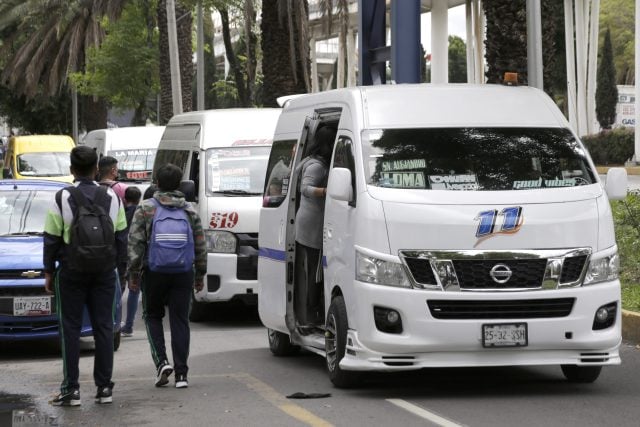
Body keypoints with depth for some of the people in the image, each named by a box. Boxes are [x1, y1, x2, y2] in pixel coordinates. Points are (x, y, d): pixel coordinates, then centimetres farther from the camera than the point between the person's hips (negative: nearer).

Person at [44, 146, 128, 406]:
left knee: (70, 329, 1)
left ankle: (71, 389, -2)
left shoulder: (63, 198, -7)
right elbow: (121, 237, 8)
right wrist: (122, 267, 15)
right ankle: (104, 387, 6)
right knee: (103, 328, 6)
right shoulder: (111, 198, 3)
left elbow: (52, 239, -4)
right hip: (104, 273, 3)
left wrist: (49, 272, 4)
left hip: (71, 273, -3)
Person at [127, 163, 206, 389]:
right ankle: (181, 373, 0)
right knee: (180, 321, 4)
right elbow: (200, 246, 11)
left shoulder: (145, 208, 0)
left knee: (153, 316, 14)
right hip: (183, 273, 2)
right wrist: (200, 275, 18)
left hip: (154, 272, -2)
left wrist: (133, 273, -2)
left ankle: (161, 361, -5)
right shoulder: (190, 211, 9)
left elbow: (135, 243, -6)